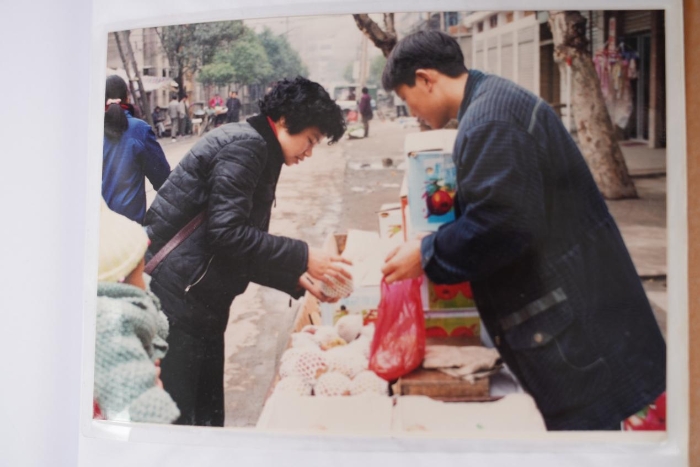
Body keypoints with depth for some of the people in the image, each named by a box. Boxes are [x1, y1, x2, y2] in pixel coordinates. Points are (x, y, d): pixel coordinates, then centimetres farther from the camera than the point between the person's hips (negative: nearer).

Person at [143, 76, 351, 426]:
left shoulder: (257, 152, 18)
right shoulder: (245, 145, -13)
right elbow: (226, 234, -23)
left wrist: (298, 280, 11)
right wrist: (303, 257, -17)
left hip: (200, 309, 10)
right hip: (175, 305, -10)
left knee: (208, 416, 15)